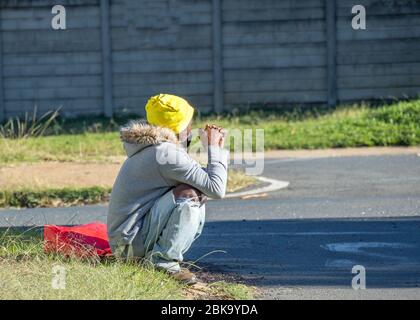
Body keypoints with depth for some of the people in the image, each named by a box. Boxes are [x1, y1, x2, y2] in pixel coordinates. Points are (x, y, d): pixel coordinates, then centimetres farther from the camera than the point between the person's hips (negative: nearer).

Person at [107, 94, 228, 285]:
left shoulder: (150, 149, 14)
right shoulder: (166, 152, -17)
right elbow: (216, 189, -20)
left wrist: (213, 148, 8)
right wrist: (214, 149, -8)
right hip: (129, 242, -10)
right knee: (189, 194, -21)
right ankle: (164, 261, -15)